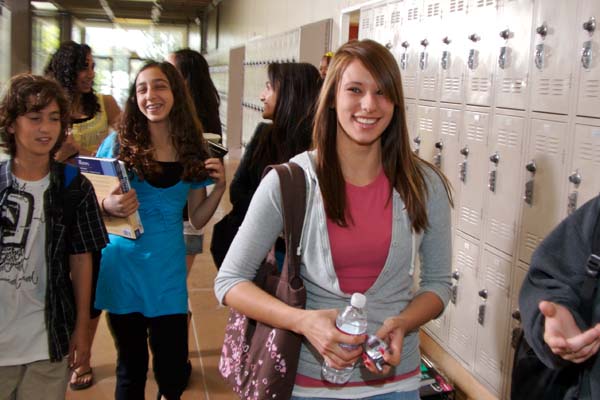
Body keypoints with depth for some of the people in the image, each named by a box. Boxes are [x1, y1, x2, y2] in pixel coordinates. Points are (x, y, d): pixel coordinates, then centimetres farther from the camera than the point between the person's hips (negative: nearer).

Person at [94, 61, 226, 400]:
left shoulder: (194, 152, 2)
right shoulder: (120, 144, -3)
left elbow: (197, 219, 7)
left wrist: (219, 187, -9)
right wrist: (108, 206, -22)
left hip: (168, 270, 1)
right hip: (123, 266, -1)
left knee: (173, 368, 5)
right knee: (131, 366, 10)